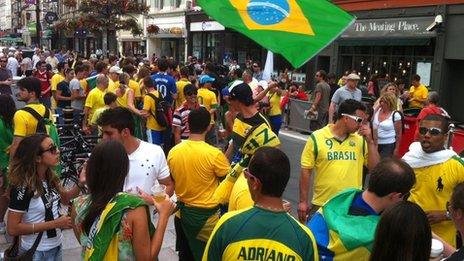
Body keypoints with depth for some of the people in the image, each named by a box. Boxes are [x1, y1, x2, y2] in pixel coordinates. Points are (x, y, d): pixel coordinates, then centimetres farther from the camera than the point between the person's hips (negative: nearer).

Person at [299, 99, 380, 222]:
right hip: (321, 205, -3)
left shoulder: (360, 139, 2)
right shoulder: (317, 137, -8)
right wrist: (303, 202, -5)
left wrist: (370, 141, -8)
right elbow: (306, 171, -5)